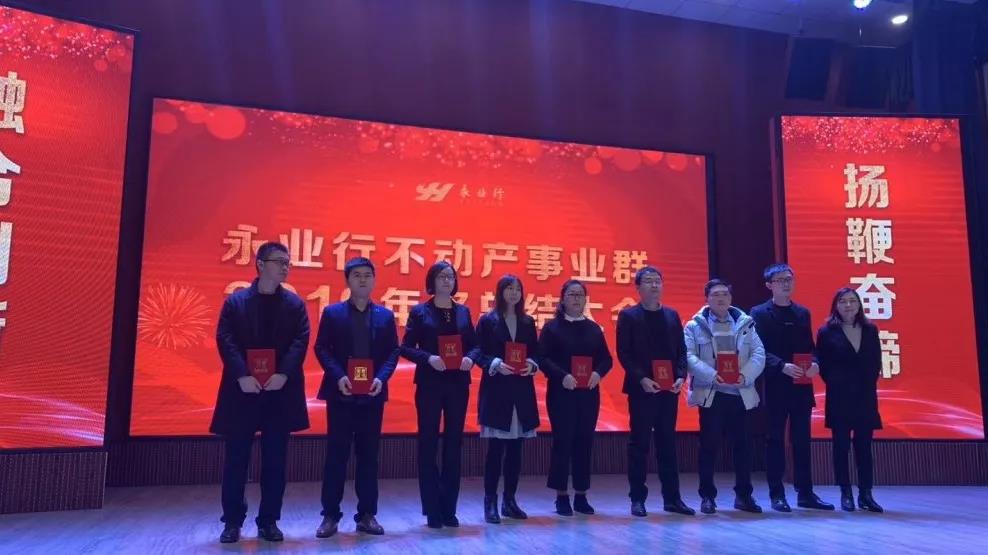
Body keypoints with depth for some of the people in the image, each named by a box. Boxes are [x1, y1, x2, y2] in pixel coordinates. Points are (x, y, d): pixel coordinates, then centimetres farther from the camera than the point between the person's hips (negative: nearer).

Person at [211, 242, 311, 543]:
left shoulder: (295, 304, 8)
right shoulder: (235, 301, 5)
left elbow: (301, 341, -1)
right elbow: (225, 340, -4)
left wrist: (284, 374, -15)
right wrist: (242, 375, -16)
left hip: (280, 390, 1)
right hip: (243, 389, -1)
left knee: (275, 460, 5)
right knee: (236, 459, 5)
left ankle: (269, 521, 16)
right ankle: (233, 521, 18)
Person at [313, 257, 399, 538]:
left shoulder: (385, 316, 9)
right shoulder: (332, 313, 4)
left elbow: (393, 352, 5)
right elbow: (322, 349, -2)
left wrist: (381, 378, -12)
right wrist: (338, 377, -16)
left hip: (373, 394, 2)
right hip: (340, 394, -2)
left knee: (369, 455, 7)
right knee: (336, 454, 2)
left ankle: (367, 515, 15)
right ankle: (330, 515, 11)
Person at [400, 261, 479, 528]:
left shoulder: (463, 311, 10)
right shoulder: (419, 311, 0)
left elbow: (474, 344, 11)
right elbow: (406, 347, -4)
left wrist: (470, 358, -10)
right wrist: (428, 358, -20)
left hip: (458, 384, 4)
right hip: (429, 384, -3)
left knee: (454, 444, 7)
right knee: (429, 444, 1)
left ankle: (449, 509, 16)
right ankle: (432, 510, 10)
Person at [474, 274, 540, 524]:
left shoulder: (528, 322, 12)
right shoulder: (487, 321, 0)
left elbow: (535, 353, 12)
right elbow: (479, 353, -4)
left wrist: (532, 365, -9)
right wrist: (496, 364, -20)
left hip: (522, 391, 4)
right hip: (496, 391, -4)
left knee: (515, 449, 8)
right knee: (495, 449, -3)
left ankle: (510, 500, 18)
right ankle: (490, 503, 4)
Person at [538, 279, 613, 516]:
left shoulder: (594, 328, 12)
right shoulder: (552, 327, 0)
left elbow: (606, 359, 10)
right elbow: (543, 359, -8)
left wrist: (598, 373, -10)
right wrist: (562, 376, -22)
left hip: (589, 393, 4)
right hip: (561, 393, -4)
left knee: (585, 442, 6)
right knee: (562, 442, -2)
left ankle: (581, 496, 16)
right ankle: (562, 497, 8)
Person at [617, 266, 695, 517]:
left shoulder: (672, 315, 12)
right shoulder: (628, 316, -1)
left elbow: (681, 351, 10)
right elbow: (624, 354, -6)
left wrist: (680, 377, -5)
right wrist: (642, 379, -17)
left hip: (669, 389, 4)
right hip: (642, 389, -4)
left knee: (668, 443, 9)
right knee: (639, 444, 2)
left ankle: (672, 497, 16)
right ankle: (637, 498, 9)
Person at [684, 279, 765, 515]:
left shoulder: (745, 323, 10)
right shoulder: (695, 326, 3)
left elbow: (759, 354, 3)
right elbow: (689, 357, -7)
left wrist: (745, 376, -14)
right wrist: (712, 376, -21)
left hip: (740, 393, 3)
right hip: (710, 394, -2)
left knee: (743, 444, 7)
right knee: (709, 445, 0)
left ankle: (743, 495, 20)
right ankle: (707, 496, 10)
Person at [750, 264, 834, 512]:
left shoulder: (803, 313, 13)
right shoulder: (759, 313, -3)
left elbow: (810, 347, 13)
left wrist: (815, 364, -8)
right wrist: (782, 366, -23)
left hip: (801, 386, 5)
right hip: (775, 387, -5)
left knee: (802, 441, 10)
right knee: (775, 441, 2)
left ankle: (805, 493, 18)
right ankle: (777, 495, 10)